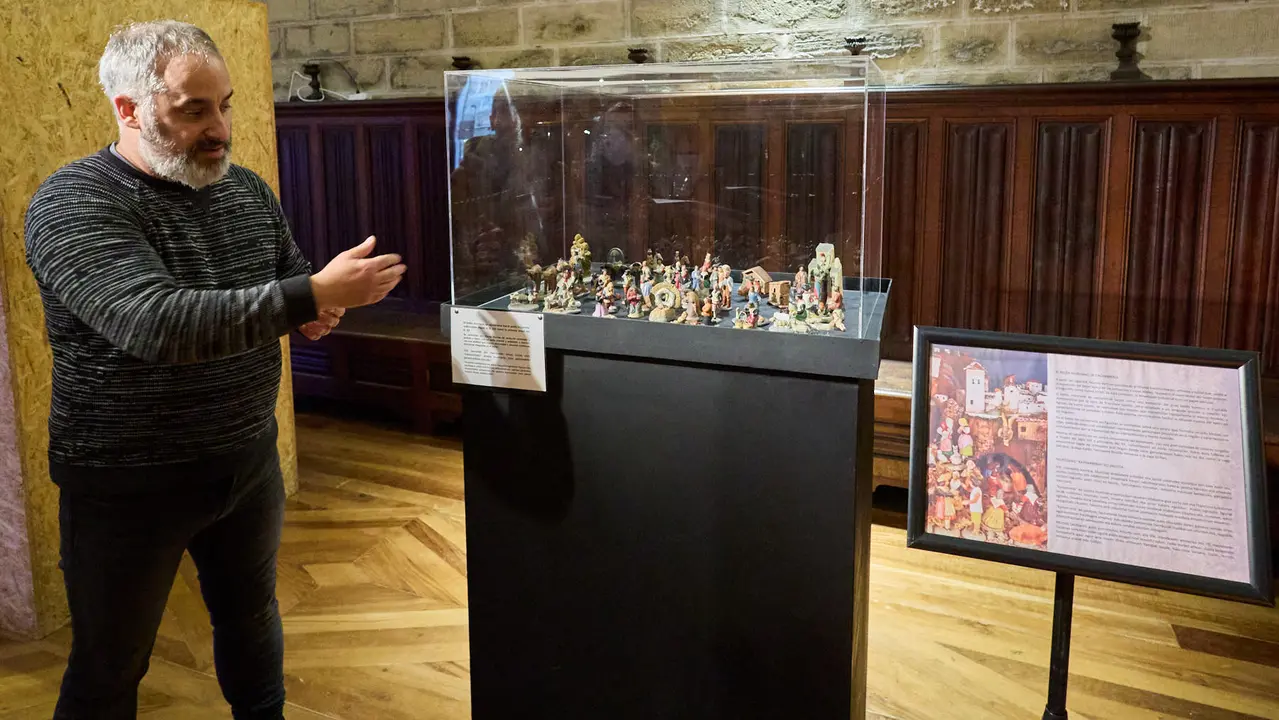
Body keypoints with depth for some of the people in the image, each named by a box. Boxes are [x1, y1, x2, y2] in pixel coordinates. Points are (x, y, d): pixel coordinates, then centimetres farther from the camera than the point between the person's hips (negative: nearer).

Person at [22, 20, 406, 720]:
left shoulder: (247, 189, 3)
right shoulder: (73, 205, -18)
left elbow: (295, 278, 13)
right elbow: (156, 323, -33)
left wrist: (320, 309, -12)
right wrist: (311, 295, -37)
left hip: (250, 459, 6)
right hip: (127, 484, -5)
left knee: (253, 616, 23)